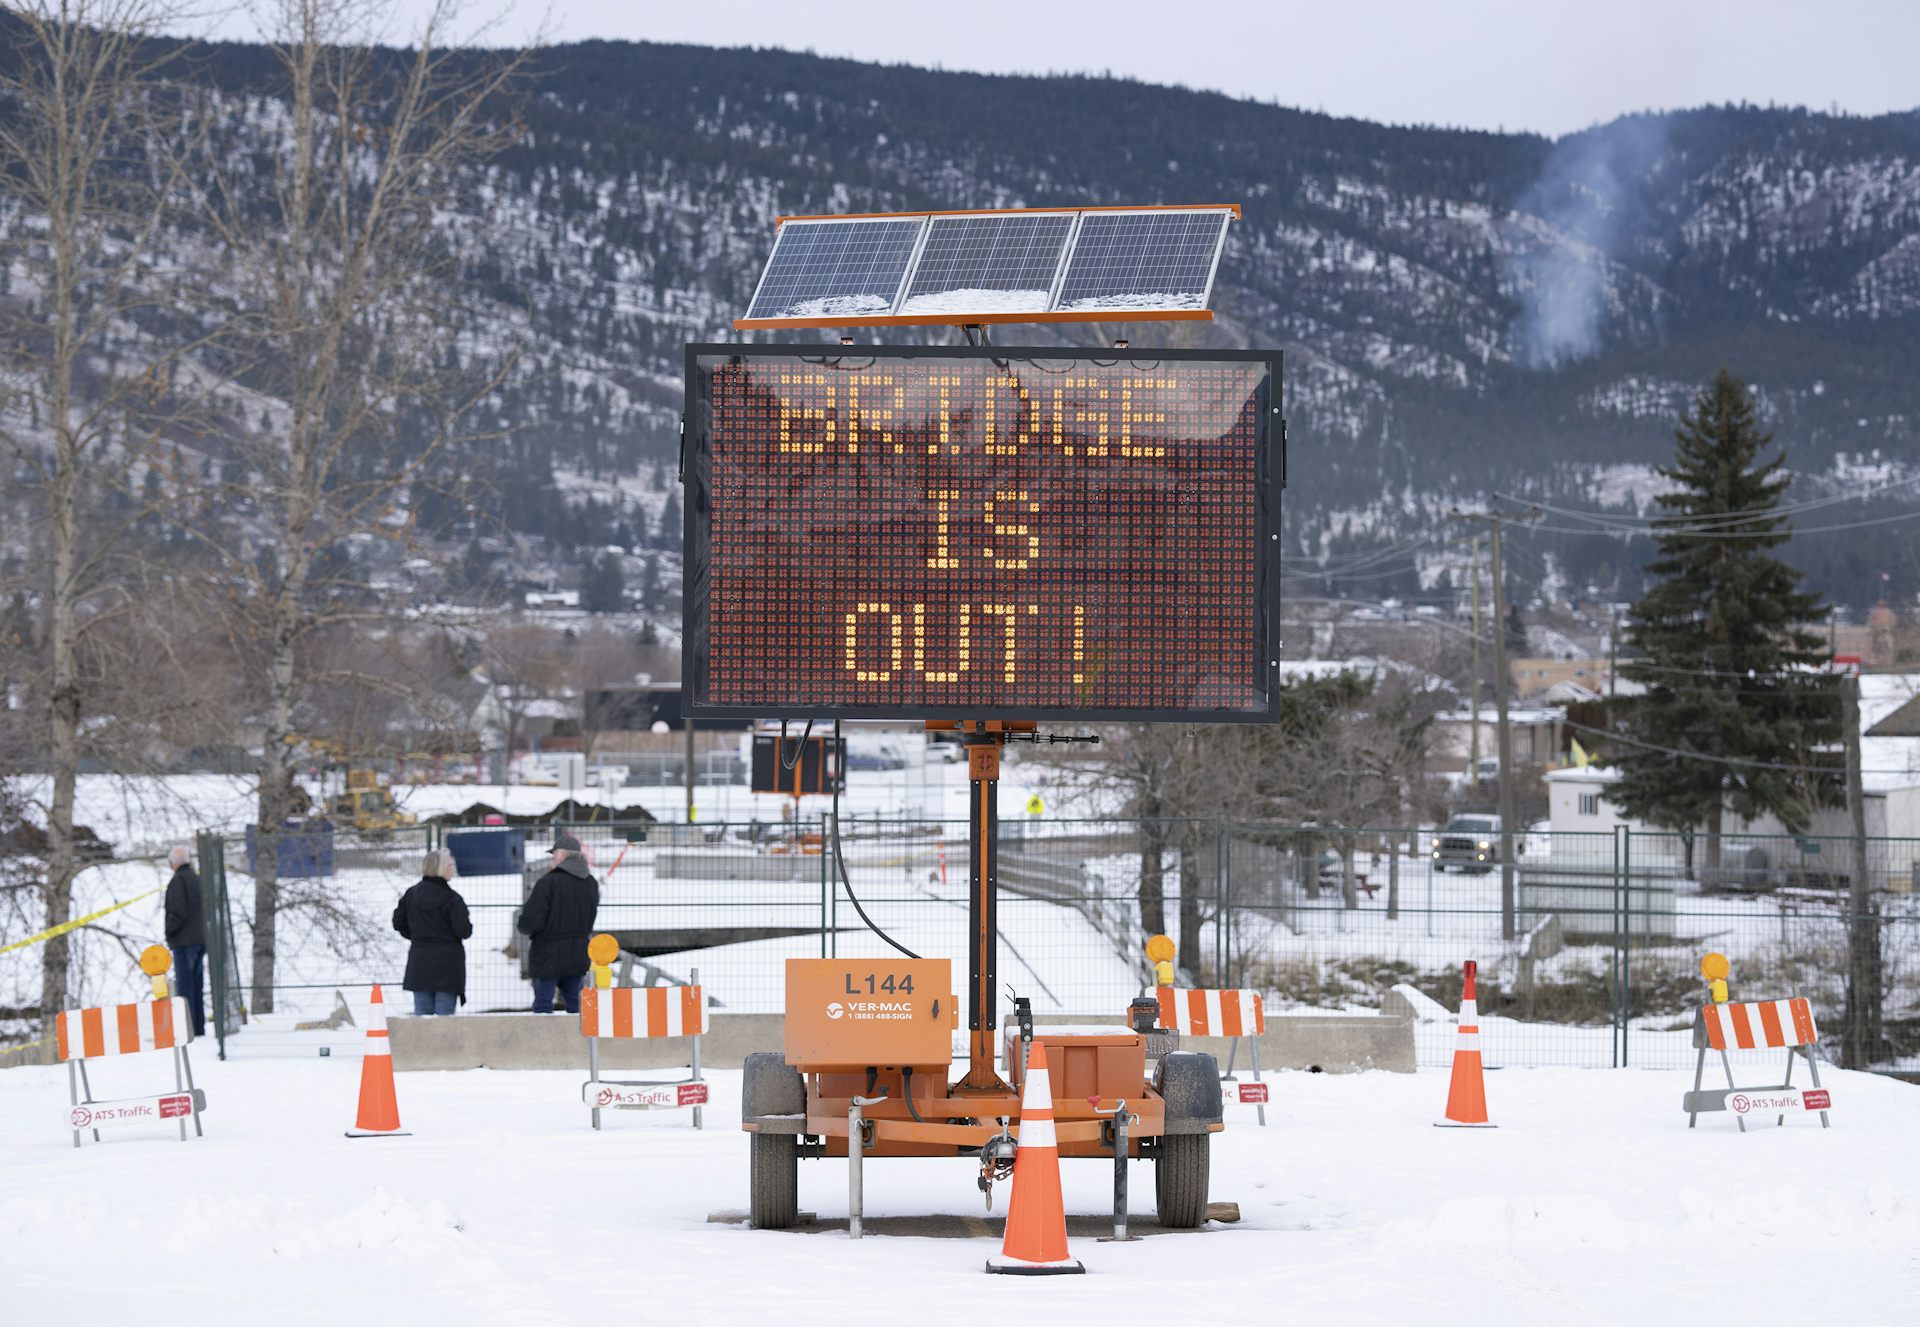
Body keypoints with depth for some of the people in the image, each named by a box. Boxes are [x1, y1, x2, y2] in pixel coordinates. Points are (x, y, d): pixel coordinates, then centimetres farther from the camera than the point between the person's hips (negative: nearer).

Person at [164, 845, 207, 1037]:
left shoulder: (178, 881, -12)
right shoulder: (198, 880, 14)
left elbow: (178, 911, -19)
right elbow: (207, 910, 17)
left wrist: (169, 931, -8)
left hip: (184, 941, -8)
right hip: (201, 939, 8)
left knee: (184, 985, -8)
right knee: (197, 984, 12)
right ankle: (199, 1028, 13)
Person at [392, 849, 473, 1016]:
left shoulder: (411, 893, 4)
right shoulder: (451, 898, -13)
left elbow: (398, 922, 9)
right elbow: (464, 931, -16)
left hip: (419, 963, 5)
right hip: (447, 964, -5)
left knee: (422, 1013, 8)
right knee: (444, 1015, -2)